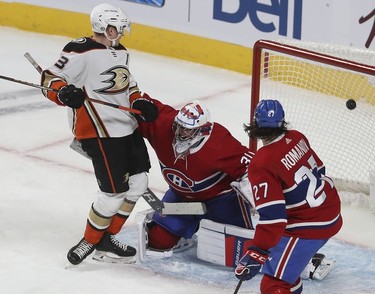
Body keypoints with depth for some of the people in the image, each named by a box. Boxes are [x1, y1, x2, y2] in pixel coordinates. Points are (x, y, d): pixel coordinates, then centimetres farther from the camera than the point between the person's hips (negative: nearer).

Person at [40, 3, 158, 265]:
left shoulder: (120, 52, 11)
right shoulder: (80, 52, -16)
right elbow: (50, 80, -15)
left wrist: (139, 102, 5)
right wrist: (64, 93, -35)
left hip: (127, 126, 9)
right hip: (99, 133, -9)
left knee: (138, 182, 11)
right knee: (114, 194, -10)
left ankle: (107, 241, 22)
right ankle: (90, 242, 12)